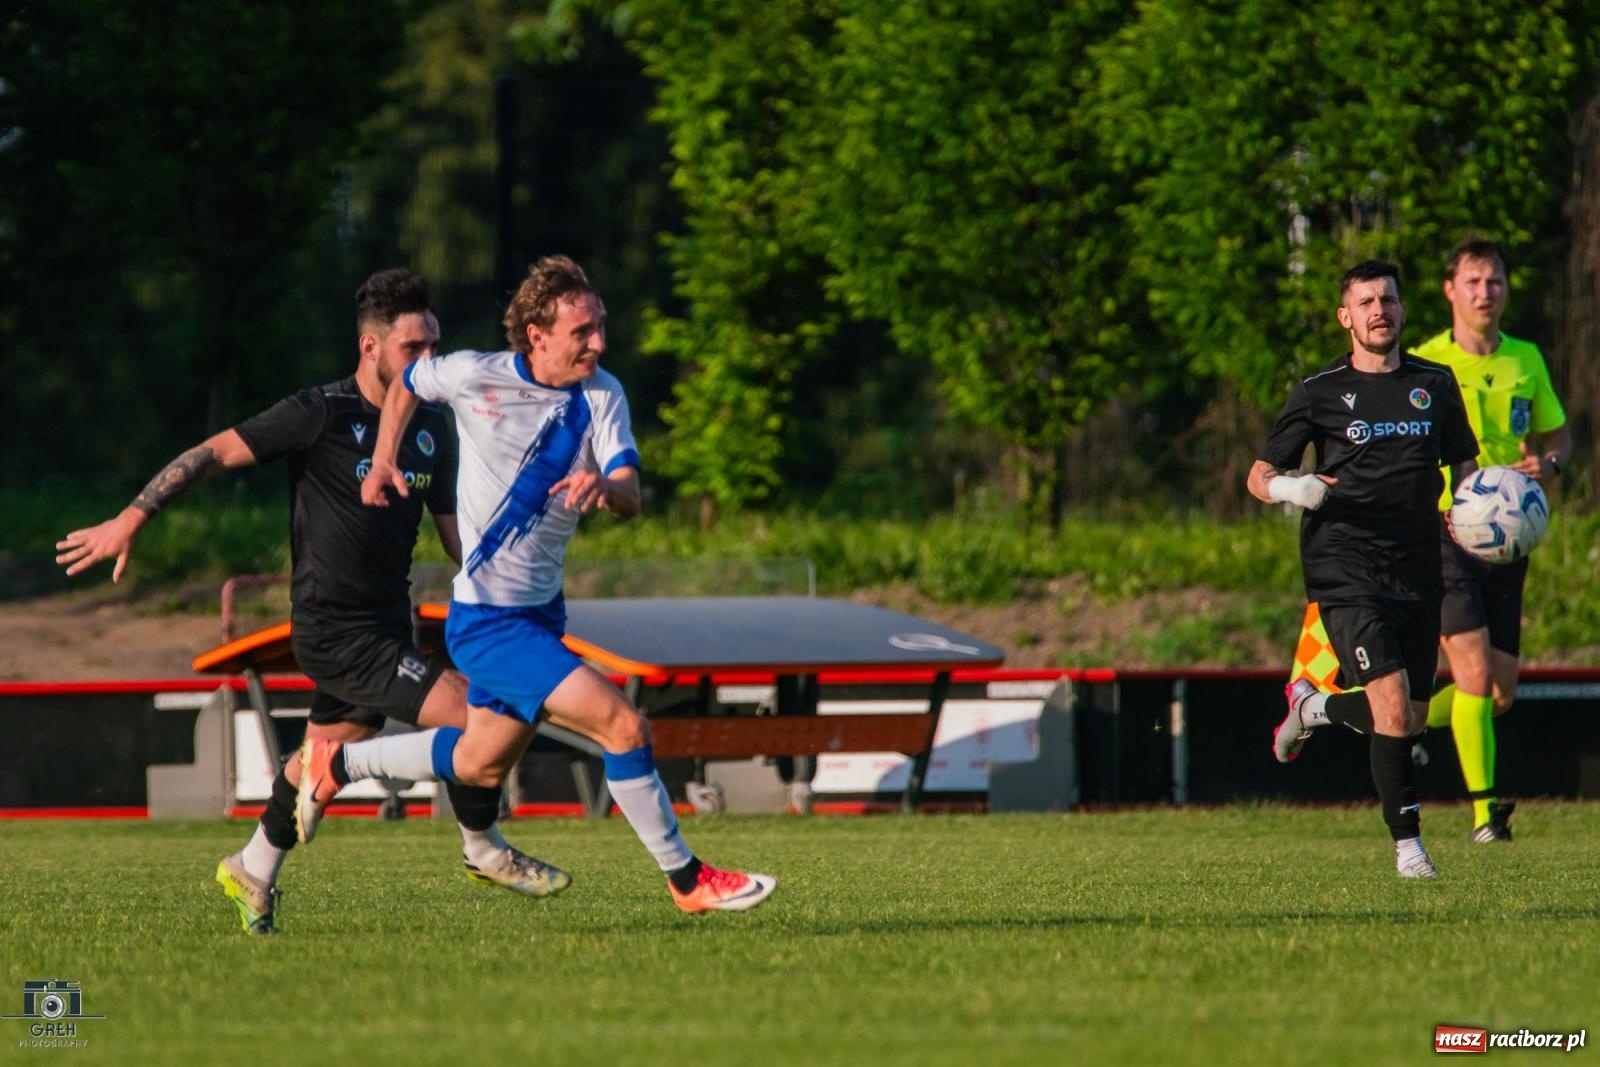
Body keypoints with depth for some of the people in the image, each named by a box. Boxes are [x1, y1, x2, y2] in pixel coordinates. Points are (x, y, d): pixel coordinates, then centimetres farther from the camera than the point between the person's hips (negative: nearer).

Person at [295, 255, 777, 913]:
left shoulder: (603, 395, -3)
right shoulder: (476, 377, -13)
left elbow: (630, 499, -15)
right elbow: (407, 383, 10)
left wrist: (602, 485, -37)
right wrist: (383, 463, 5)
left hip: (539, 611, 7)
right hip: (487, 622, -7)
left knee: (481, 764, 22)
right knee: (623, 725, -16)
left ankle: (336, 764, 40)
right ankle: (686, 879, -5)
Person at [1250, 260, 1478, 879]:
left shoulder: (1436, 385, 11)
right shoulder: (1319, 393, 2)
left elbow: (1465, 468, 21)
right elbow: (1259, 476, 5)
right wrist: (1288, 488, -18)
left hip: (1418, 572, 4)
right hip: (1345, 569, -4)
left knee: (1410, 719, 9)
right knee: (1392, 705, -18)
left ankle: (1312, 707, 39)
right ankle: (1408, 845, -11)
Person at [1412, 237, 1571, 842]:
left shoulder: (1527, 361, 9)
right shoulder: (1423, 364, -5)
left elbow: (1557, 433, 21)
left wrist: (1547, 463, -2)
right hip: (1442, 532, -5)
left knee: (1501, 693, 6)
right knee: (1475, 673, -17)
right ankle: (1484, 812, -12)